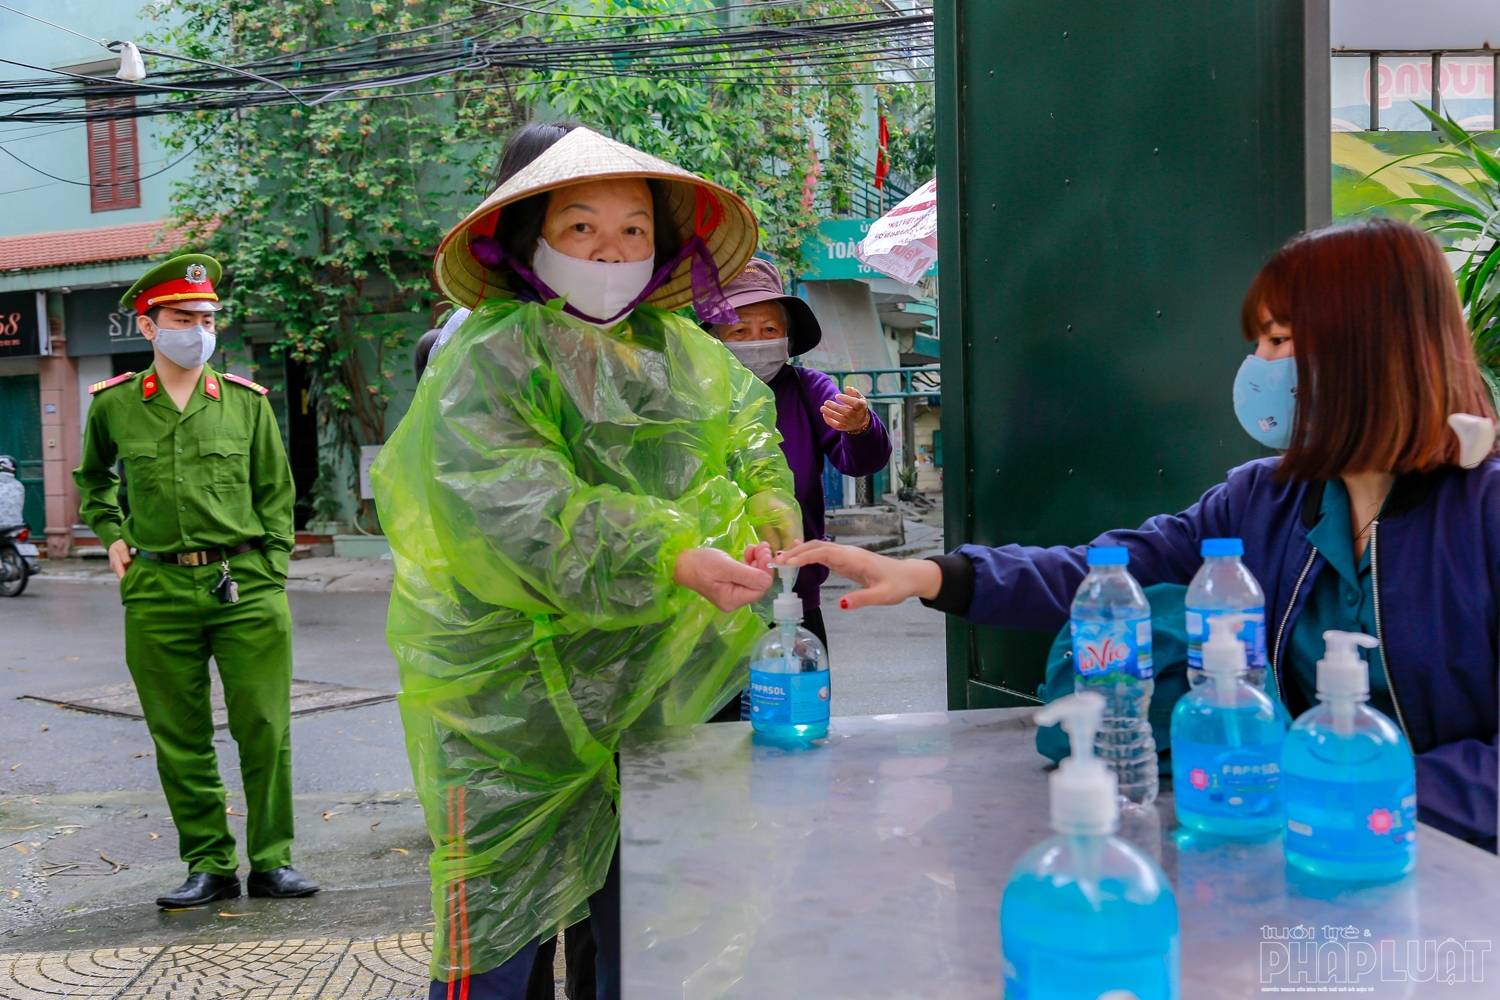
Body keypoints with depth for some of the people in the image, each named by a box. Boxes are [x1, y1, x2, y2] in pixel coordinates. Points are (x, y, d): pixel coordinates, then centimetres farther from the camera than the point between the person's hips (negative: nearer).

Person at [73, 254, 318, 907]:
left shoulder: (247, 402, 5)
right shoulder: (113, 405, 6)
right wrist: (111, 535, 11)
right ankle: (209, 865, 17)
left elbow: (277, 494, 9)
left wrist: (268, 580, 2)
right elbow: (91, 478, 26)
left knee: (265, 730, 0)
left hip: (245, 586, 0)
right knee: (180, 741, 5)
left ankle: (271, 861, 12)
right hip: (156, 590, 1)